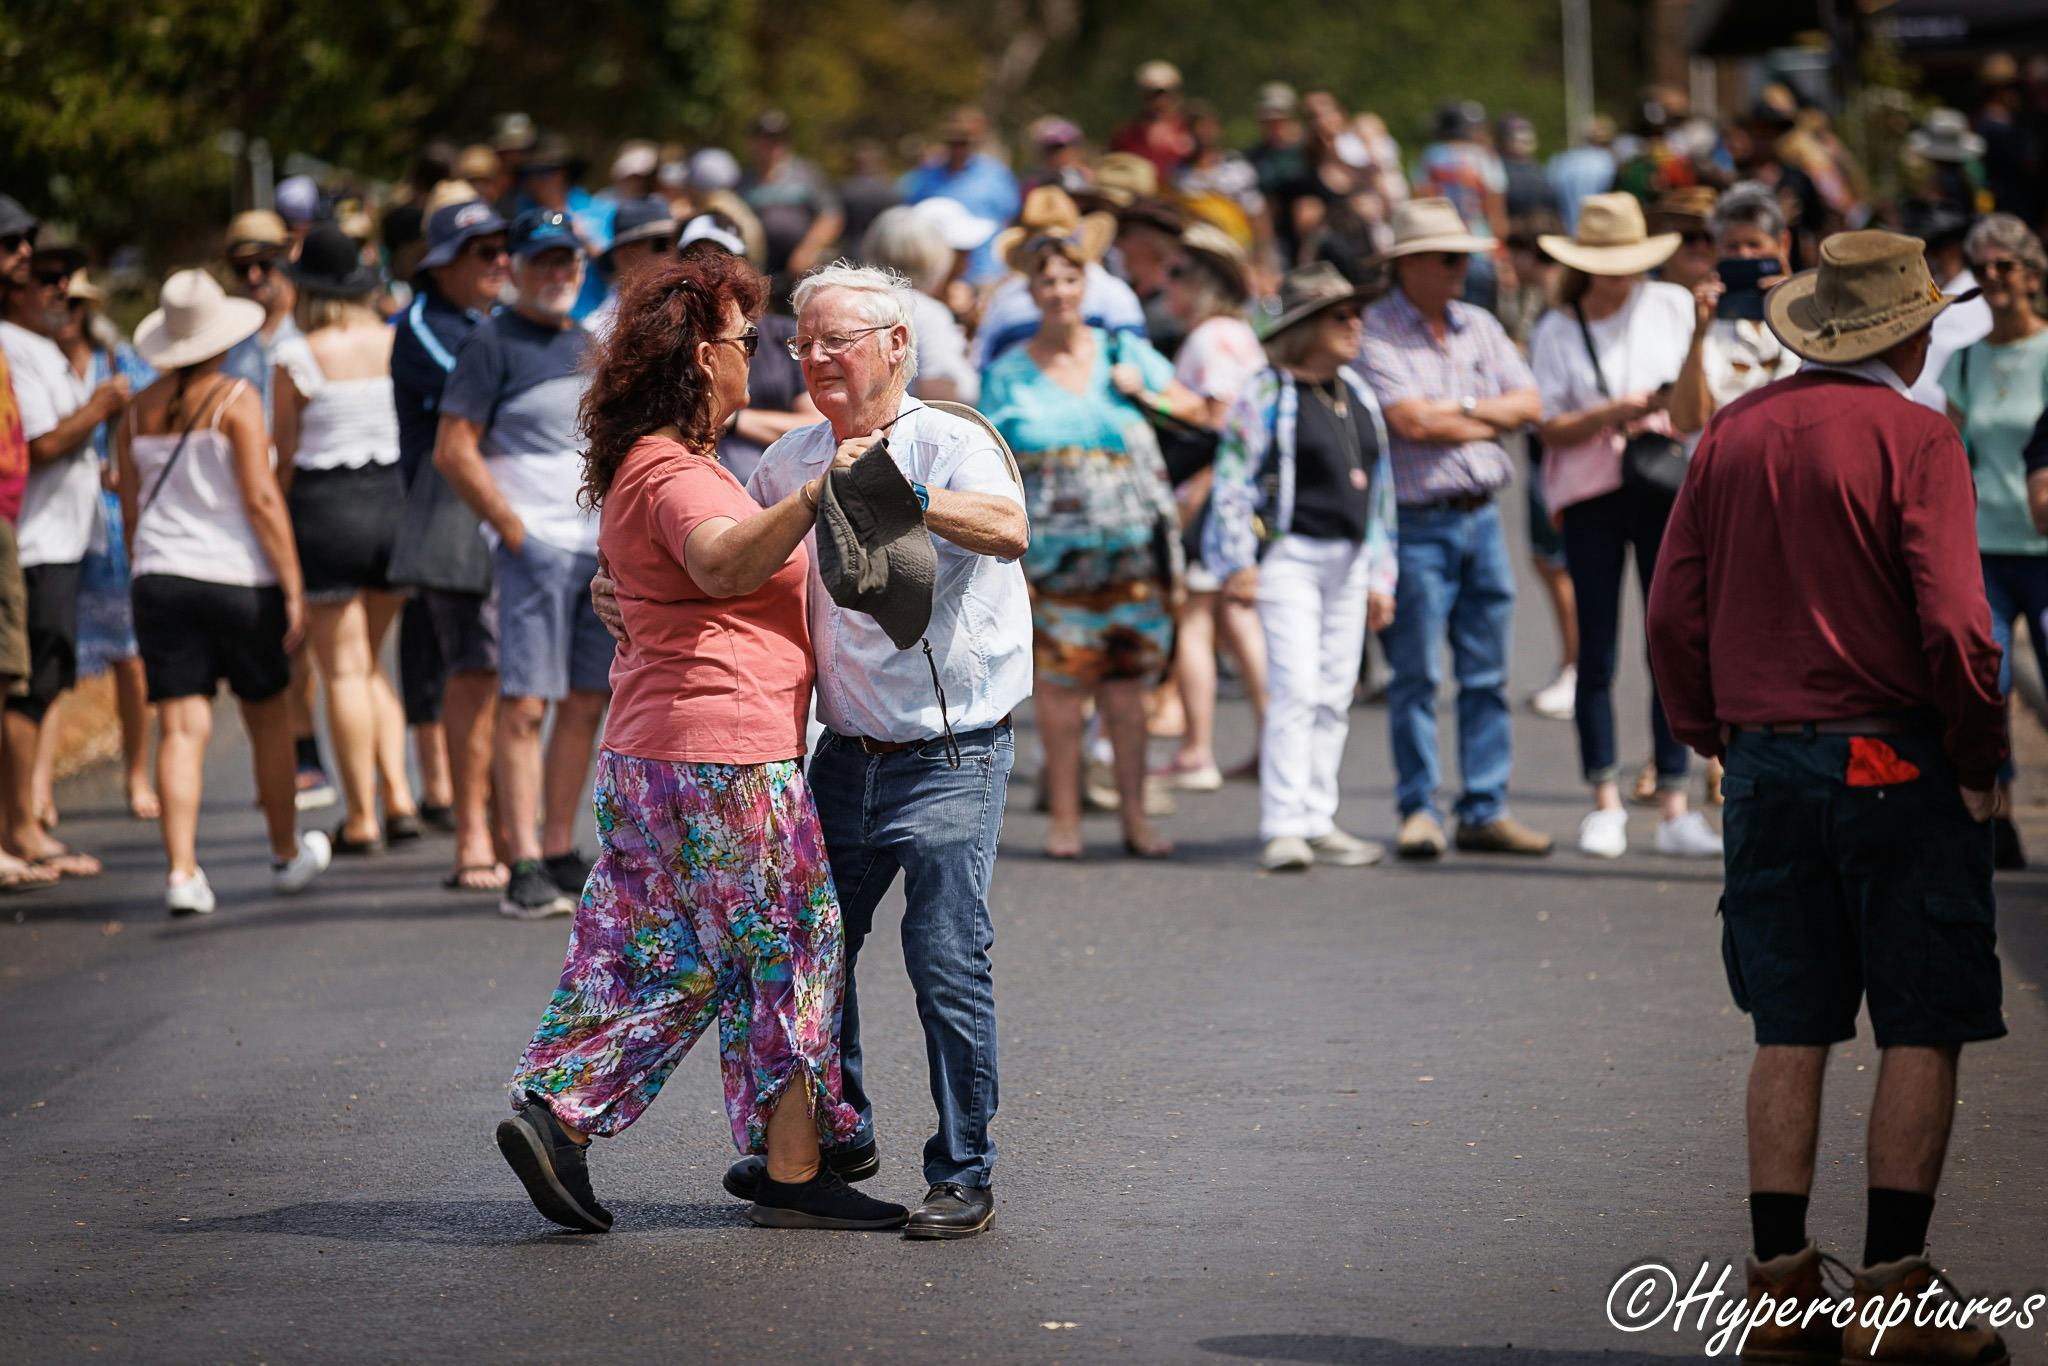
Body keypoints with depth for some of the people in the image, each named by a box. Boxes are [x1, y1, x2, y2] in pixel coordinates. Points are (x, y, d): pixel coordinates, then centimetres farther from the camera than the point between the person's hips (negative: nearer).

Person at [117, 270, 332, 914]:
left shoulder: (138, 412, 7)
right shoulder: (236, 401, -8)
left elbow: (131, 511, 12)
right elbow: (262, 499, -13)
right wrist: (293, 586, -9)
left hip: (160, 578, 3)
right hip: (237, 576, -3)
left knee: (182, 727, -1)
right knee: (267, 717, 14)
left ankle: (181, 871, -13)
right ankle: (287, 855, 28)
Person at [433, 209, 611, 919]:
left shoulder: (590, 343, 17)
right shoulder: (493, 343, -5)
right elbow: (453, 450, -11)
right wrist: (514, 532, -14)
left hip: (603, 548, 7)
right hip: (535, 547, -7)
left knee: (585, 703, 7)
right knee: (524, 704, -9)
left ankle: (561, 854, 13)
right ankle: (525, 868, -10)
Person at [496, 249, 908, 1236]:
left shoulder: (638, 468, 17)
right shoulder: (675, 475, -16)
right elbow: (723, 564, -37)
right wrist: (816, 497, -50)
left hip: (647, 749, 10)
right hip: (727, 753, -10)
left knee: (668, 959, 12)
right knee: (789, 951, 0)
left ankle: (553, 1111, 2)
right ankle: (794, 1174, 4)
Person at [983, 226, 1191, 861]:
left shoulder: (1125, 353, 9)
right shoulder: (1008, 375, 4)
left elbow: (1198, 411, 17)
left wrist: (1147, 395, -2)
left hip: (1127, 546, 1)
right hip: (1048, 550, -1)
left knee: (1125, 684, 0)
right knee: (1058, 682, -4)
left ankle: (1136, 819, 5)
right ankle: (1064, 819, 3)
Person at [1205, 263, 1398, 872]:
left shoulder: (1358, 393, 15)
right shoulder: (1266, 396, -6)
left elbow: (1379, 485, 20)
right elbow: (1232, 481, -7)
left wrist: (1380, 574, 19)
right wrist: (1238, 565, -12)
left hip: (1348, 558, 7)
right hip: (1289, 553, -7)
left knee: (1334, 695, 7)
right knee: (1296, 687, -14)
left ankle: (1319, 823, 13)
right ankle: (1283, 828, -13)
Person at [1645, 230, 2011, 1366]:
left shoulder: (1733, 432, 7)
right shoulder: (1911, 437, -9)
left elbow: (1672, 613, 8)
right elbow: (1952, 621, -16)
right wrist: (1980, 759, -4)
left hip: (1766, 762, 5)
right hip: (1896, 760, -5)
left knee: (1790, 1035, 9)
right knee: (1921, 1031, 0)